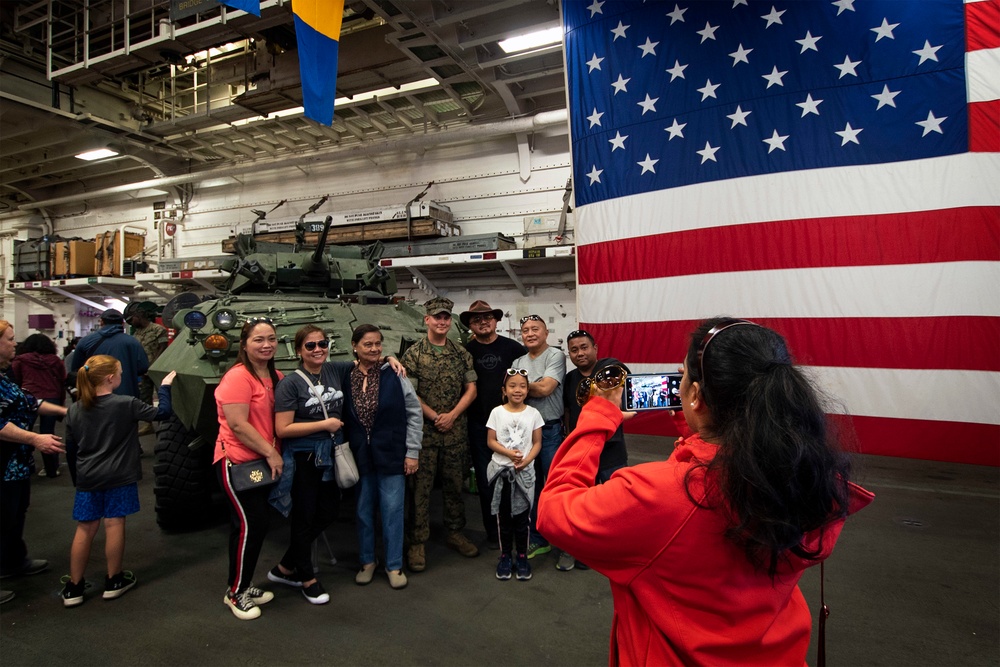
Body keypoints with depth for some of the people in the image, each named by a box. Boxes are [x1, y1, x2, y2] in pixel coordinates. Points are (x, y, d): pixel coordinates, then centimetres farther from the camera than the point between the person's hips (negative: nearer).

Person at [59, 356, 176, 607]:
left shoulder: (75, 410, 0)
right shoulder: (127, 405, -14)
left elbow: (70, 444, 8)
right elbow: (162, 412, -10)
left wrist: (77, 473, 21)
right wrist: (165, 387, 4)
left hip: (87, 478, 4)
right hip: (119, 477, -4)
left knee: (85, 528, 11)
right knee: (114, 524, 6)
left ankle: (74, 587, 19)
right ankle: (114, 581, 19)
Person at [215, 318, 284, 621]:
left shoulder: (277, 377, 7)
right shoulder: (238, 377, -17)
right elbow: (238, 425, -21)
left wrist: (274, 454, 3)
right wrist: (271, 453, -17)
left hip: (263, 462, 8)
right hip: (237, 462, -8)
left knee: (257, 526, 16)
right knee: (248, 526, -3)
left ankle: (244, 585, 32)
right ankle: (235, 593, 16)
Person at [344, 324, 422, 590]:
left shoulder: (395, 375, -8)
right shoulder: (345, 378, -1)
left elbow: (414, 414, -5)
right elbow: (342, 419, 7)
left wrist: (412, 451, -6)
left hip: (391, 454, -2)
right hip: (359, 455, 2)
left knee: (392, 509, 5)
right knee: (364, 510, 14)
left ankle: (394, 565, 22)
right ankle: (367, 561, 33)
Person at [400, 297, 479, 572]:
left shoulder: (461, 353, 7)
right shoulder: (413, 354, -3)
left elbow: (471, 389, 5)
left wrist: (452, 415, -9)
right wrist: (435, 416, -12)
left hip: (456, 432, 4)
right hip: (424, 432, -3)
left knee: (454, 485, 14)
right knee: (421, 488, 2)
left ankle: (455, 533, 30)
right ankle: (417, 543, 14)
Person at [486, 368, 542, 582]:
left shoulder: (533, 413, -2)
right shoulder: (497, 412, -3)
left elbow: (537, 443, 0)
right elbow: (491, 441, -4)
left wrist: (526, 460, -16)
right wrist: (509, 453, -18)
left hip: (524, 472, 0)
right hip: (501, 471, 0)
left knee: (522, 516, 7)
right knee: (503, 516, 10)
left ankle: (522, 556, 22)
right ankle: (505, 556, 24)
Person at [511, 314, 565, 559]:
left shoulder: (555, 356, -6)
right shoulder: (517, 363, 11)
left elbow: (545, 387, -18)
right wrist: (533, 389, -12)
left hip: (551, 430, -6)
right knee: (533, 487, 14)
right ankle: (539, 540, 28)